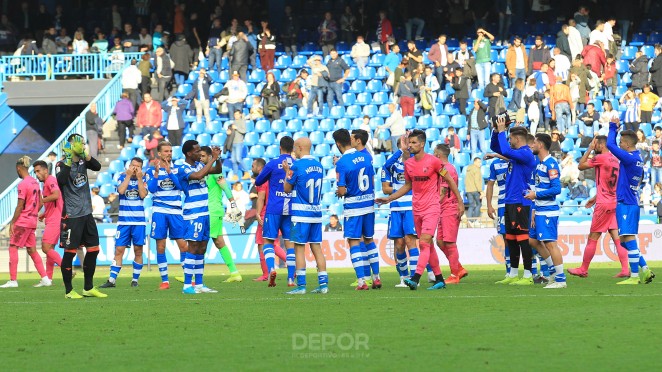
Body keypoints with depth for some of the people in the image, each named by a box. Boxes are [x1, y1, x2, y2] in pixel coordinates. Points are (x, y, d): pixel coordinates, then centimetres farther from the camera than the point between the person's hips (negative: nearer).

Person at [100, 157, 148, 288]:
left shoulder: (143, 179, 5)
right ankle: (111, 280, -4)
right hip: (124, 220, -1)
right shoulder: (123, 177, 3)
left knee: (138, 250, 3)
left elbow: (143, 194, -11)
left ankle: (135, 280, 13)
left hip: (138, 221, 1)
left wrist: (139, 177, -9)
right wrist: (128, 175, -12)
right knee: (119, 250, -4)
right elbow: (121, 190, -15)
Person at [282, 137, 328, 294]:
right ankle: (323, 283, 6)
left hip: (300, 213, -6)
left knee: (299, 248, -3)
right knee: (316, 247, 9)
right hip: (316, 212, 6)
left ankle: (301, 285, -5)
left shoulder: (297, 165, -11)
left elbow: (287, 188, -3)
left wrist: (287, 172, 13)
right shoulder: (318, 165, 10)